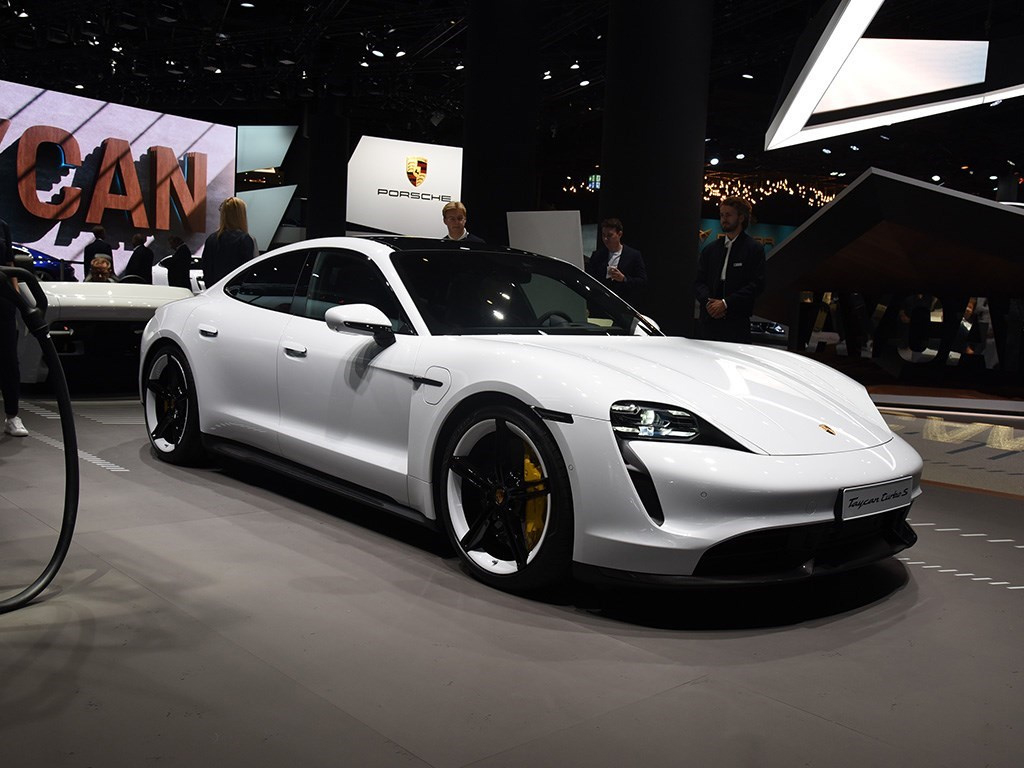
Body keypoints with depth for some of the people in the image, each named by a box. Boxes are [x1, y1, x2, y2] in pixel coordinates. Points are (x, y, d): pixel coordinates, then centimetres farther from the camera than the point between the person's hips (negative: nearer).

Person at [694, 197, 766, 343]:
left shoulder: (754, 249, 4)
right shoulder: (710, 249, 18)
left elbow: (757, 284, -5)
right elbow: (699, 281, 13)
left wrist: (726, 303, -12)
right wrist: (708, 302, -8)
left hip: (736, 320, -4)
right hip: (709, 321, 4)